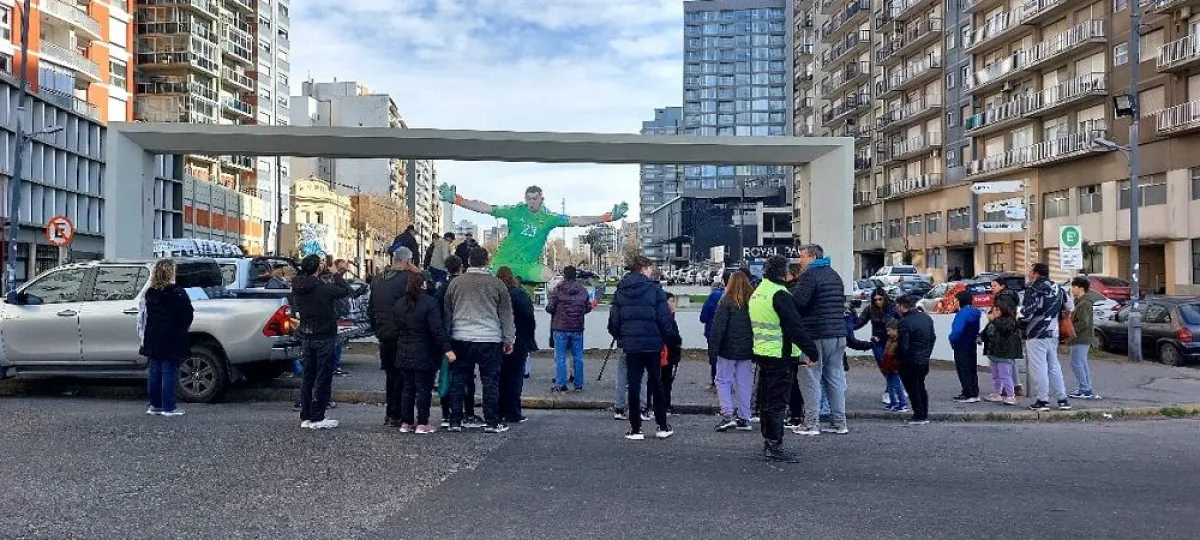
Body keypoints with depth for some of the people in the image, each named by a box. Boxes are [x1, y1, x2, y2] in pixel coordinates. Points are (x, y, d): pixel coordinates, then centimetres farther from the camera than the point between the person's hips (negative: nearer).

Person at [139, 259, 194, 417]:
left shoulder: (149, 293, 7)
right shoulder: (177, 293, -13)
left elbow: (143, 316, 11)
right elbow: (188, 315, -13)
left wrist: (144, 337, 17)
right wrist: (181, 328, 6)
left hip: (153, 341, 6)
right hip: (172, 340, -6)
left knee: (155, 372, 12)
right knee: (169, 373, -2)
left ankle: (155, 405, 18)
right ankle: (168, 407, 0)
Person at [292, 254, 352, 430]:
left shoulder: (297, 288, 1)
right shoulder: (324, 288, -19)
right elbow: (345, 291, -9)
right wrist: (337, 275, 10)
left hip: (306, 337, 7)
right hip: (324, 337, -7)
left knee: (308, 376, 14)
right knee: (323, 377, 0)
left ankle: (305, 417, 18)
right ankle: (317, 418, 2)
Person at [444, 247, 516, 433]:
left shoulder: (455, 283, 6)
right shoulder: (497, 284, -1)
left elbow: (447, 313, 12)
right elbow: (506, 315, 3)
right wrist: (509, 340, 10)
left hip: (460, 340, 3)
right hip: (489, 340, -2)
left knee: (458, 381, 10)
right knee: (490, 382, 3)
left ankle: (455, 421, 13)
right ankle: (491, 422, 6)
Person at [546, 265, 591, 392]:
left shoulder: (558, 290, -8)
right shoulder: (583, 290, 3)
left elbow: (549, 308, -9)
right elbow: (588, 308, 7)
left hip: (560, 329, -3)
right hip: (578, 329, 3)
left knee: (560, 357, 2)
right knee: (578, 357, 9)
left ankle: (560, 384, 1)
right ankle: (579, 384, 12)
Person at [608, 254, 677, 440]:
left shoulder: (620, 291, 3)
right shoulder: (654, 289, -7)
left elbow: (613, 320, 3)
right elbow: (664, 318, -9)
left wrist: (620, 338, 17)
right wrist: (665, 338, 6)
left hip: (630, 344, 2)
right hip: (653, 343, -2)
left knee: (634, 385, 7)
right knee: (656, 383, 11)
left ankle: (635, 429, 8)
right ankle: (662, 426, 17)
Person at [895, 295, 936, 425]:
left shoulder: (904, 322, -21)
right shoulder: (926, 318, 5)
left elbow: (902, 346, -23)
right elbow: (933, 337, 14)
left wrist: (898, 359, -7)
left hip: (910, 362, -8)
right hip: (924, 361, 8)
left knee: (912, 389, 3)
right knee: (921, 387, 18)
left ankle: (919, 416, 6)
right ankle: (925, 415, 22)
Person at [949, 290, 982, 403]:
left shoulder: (963, 313, -22)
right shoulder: (975, 312, 7)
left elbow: (957, 331, -29)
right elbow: (976, 330, 12)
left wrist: (952, 339, -13)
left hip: (962, 347, -9)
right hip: (972, 346, 9)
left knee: (964, 371, -1)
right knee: (972, 370, 15)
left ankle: (968, 395, 2)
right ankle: (974, 394, 21)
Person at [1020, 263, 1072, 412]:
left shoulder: (1034, 289, -13)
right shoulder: (1057, 289, 12)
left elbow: (1027, 312, -18)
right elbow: (1065, 308, 20)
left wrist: (1021, 324, -2)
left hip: (1036, 335, -8)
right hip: (1053, 334, 8)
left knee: (1039, 368, -3)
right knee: (1054, 367, 14)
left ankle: (1042, 401, -2)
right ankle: (1063, 400, 16)